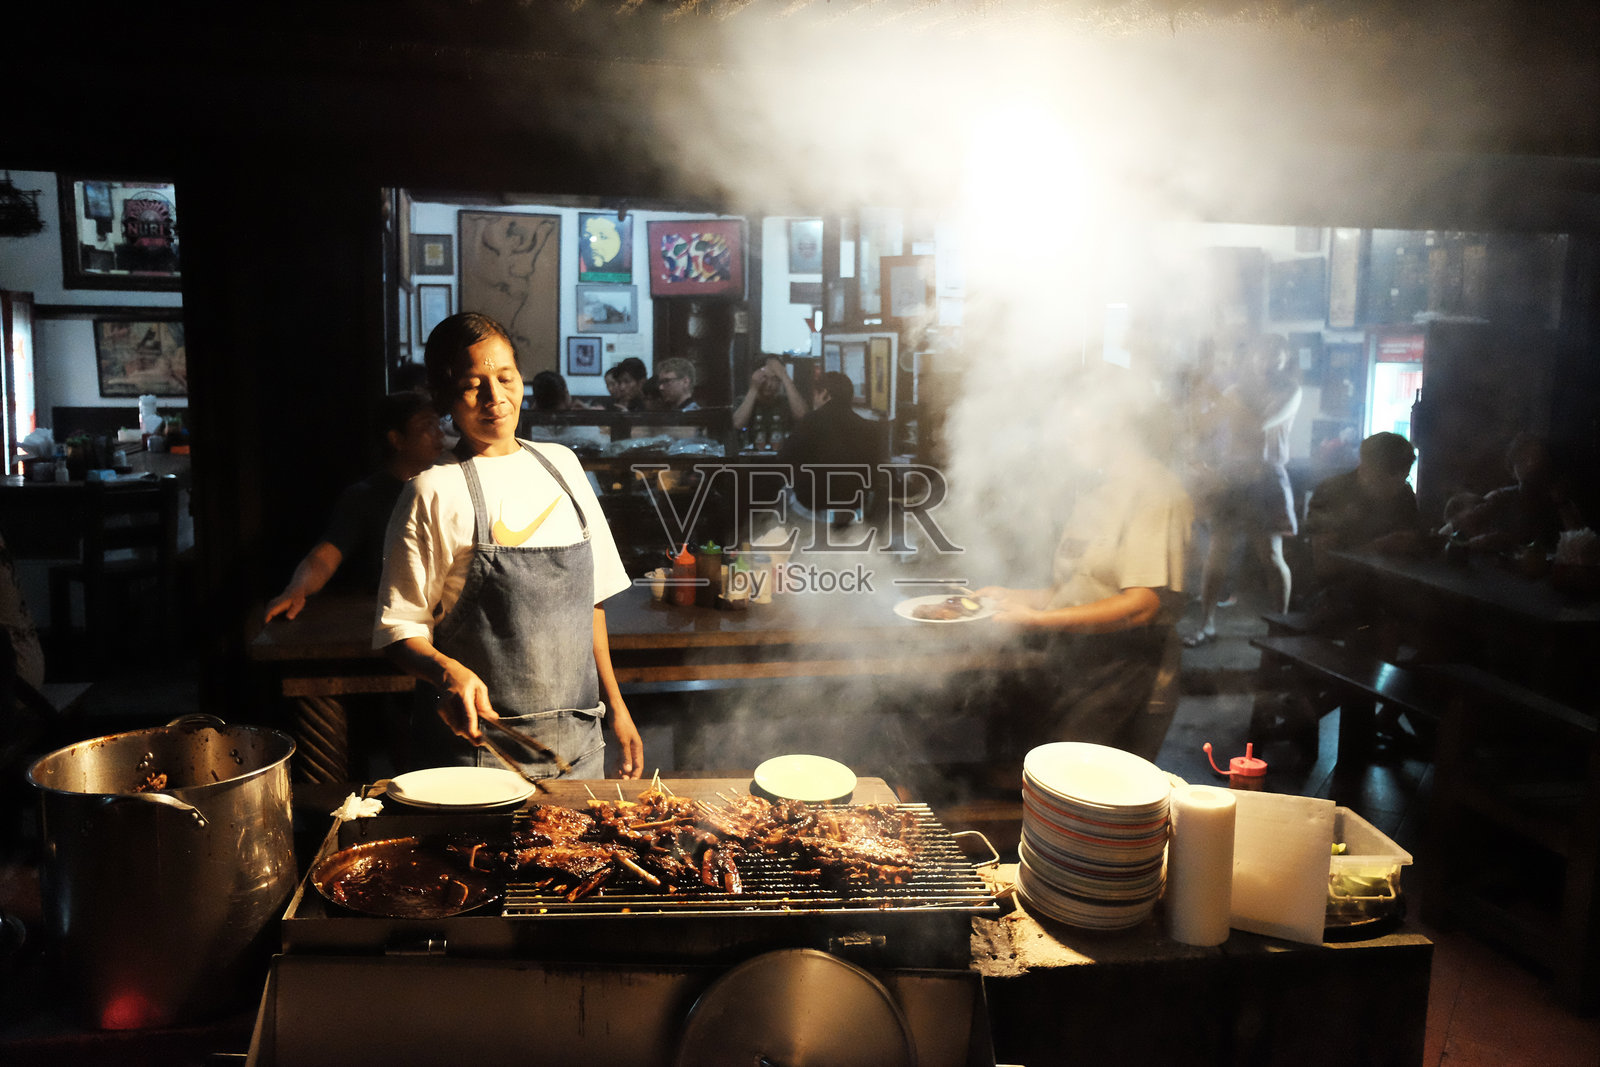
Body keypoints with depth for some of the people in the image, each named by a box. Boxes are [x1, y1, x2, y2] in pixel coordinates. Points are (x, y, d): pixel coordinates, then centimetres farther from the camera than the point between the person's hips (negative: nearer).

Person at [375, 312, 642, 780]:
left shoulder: (561, 464, 9)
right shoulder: (435, 491, -7)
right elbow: (400, 628, -7)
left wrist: (615, 706, 13)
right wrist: (447, 671, -28)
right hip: (482, 743, -4)